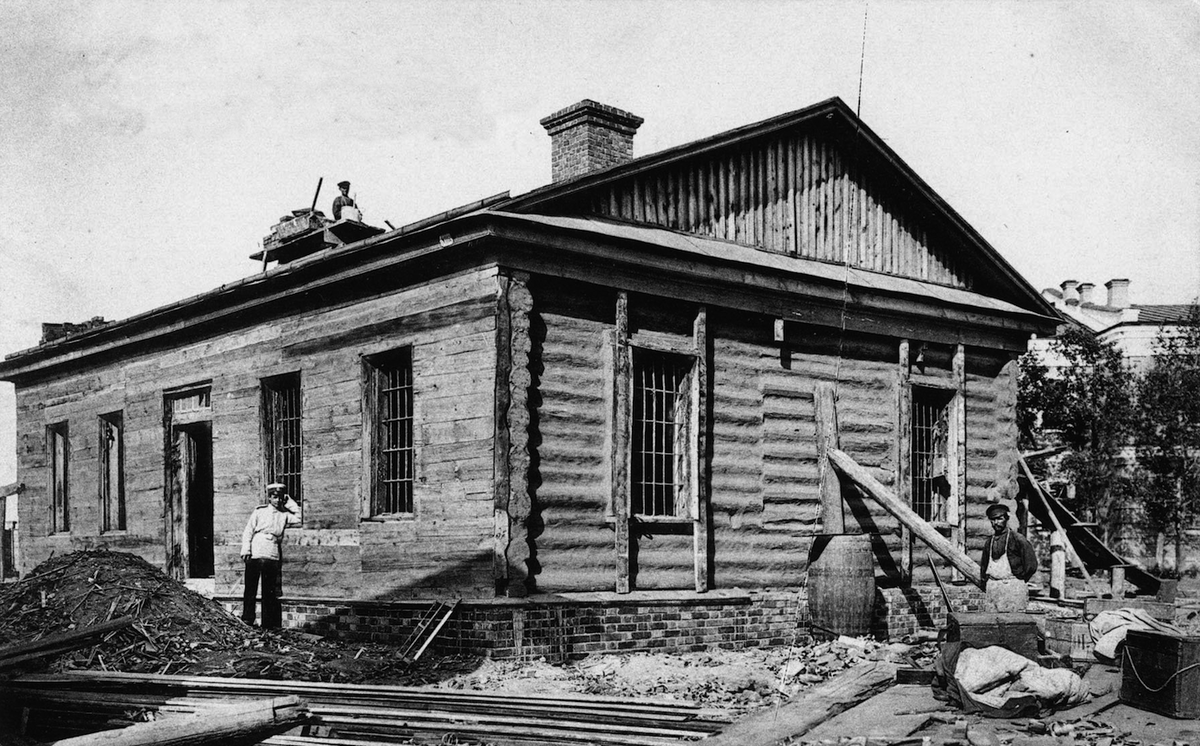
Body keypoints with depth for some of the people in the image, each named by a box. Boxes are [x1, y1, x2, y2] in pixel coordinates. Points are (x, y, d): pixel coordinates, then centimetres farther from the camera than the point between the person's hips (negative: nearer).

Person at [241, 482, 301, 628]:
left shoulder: (285, 514, 12)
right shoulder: (259, 512, 6)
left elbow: (298, 519, -2)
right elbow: (248, 532, 5)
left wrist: (289, 502, 5)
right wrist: (246, 550, -6)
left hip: (273, 557, 2)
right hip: (254, 555, -2)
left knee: (270, 592, 3)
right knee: (250, 590, 0)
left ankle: (268, 623, 7)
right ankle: (247, 620, 6)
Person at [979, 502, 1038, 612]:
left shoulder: (1017, 539, -3)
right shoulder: (989, 542, 14)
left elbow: (1031, 565, -2)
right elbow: (983, 565, 26)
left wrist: (1019, 580, 2)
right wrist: (985, 582, 16)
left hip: (1012, 586, -5)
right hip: (992, 587, 5)